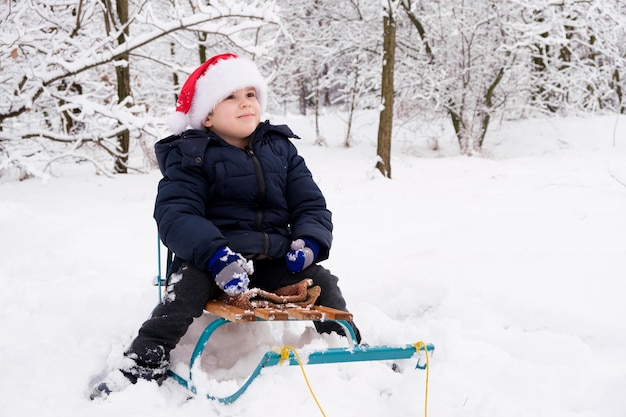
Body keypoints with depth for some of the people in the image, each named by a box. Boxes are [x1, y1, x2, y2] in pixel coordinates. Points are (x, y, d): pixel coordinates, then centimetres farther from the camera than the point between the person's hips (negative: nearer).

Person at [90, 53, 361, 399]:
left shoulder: (280, 150, 12)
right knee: (188, 284, -31)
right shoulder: (189, 156, -2)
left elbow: (311, 206, 10)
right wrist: (216, 255, -33)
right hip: (210, 257, -3)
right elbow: (175, 215, -15)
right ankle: (144, 363, -28)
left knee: (321, 280, -14)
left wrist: (309, 243, -13)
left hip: (275, 260, 4)